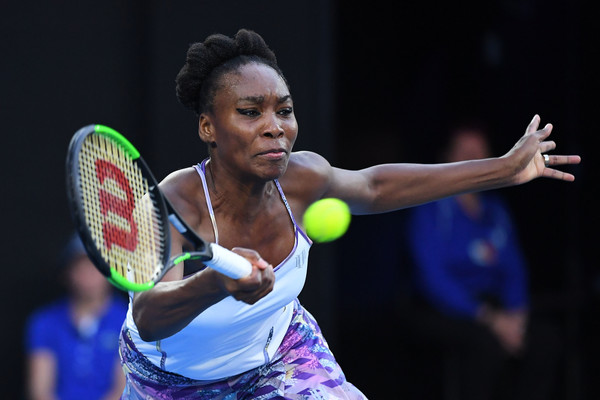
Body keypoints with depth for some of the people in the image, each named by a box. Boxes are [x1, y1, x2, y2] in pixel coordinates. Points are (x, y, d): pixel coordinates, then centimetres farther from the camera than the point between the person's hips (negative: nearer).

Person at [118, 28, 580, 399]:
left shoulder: (302, 177, -23)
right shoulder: (176, 203, -39)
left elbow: (371, 187, 2)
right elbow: (148, 318, -58)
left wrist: (505, 167, 2)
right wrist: (217, 283, -80)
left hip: (277, 351, 3)